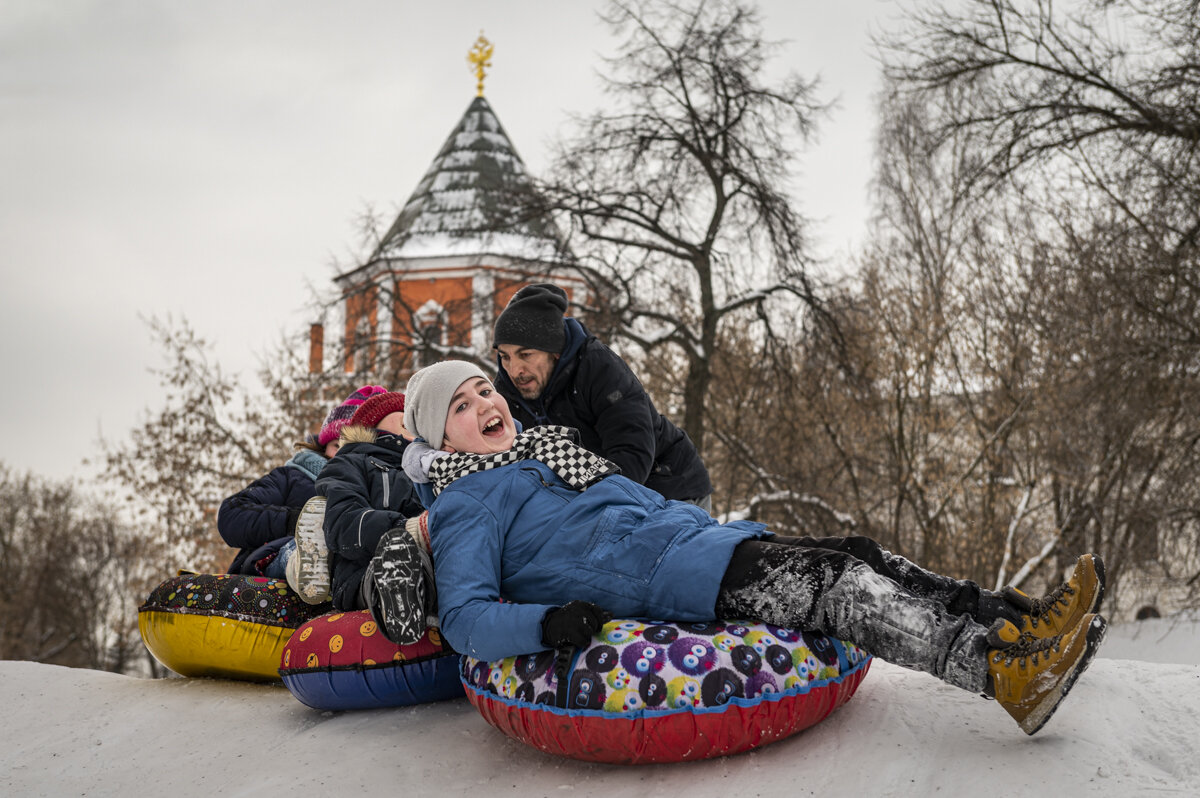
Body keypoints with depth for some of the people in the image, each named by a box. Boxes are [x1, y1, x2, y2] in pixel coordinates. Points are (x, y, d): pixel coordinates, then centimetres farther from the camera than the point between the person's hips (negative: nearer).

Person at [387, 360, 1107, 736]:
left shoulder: (548, 448, 29)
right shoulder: (467, 504, 4)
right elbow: (466, 619, -9)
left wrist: (716, 526, 25)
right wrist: (548, 621, -27)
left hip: (698, 534, 9)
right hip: (656, 576, -9)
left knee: (857, 558, -9)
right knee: (833, 583, -25)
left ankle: (1017, 622, -17)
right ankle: (1006, 673, -34)